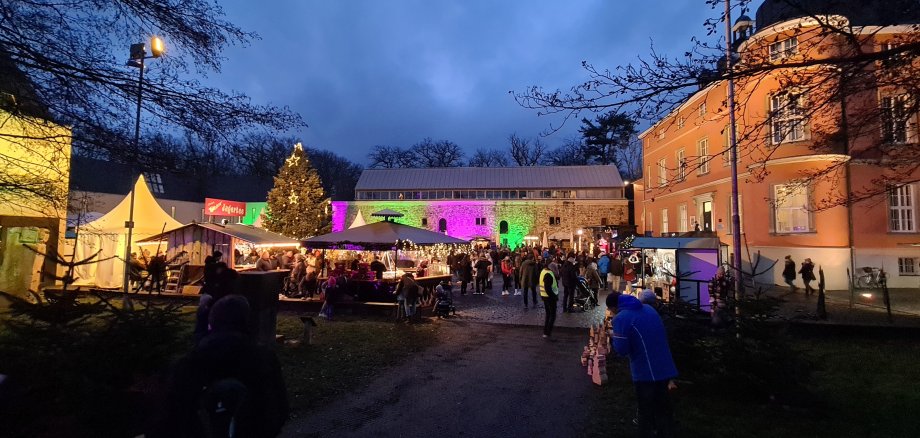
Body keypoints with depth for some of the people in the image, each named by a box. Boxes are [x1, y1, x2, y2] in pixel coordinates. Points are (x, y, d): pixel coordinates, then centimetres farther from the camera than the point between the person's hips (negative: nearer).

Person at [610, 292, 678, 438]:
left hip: (645, 372, -6)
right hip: (664, 368, 7)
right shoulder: (649, 308, 9)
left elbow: (621, 350, -17)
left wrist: (614, 336, 3)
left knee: (646, 411, 11)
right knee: (663, 408, 20)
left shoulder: (621, 318, -15)